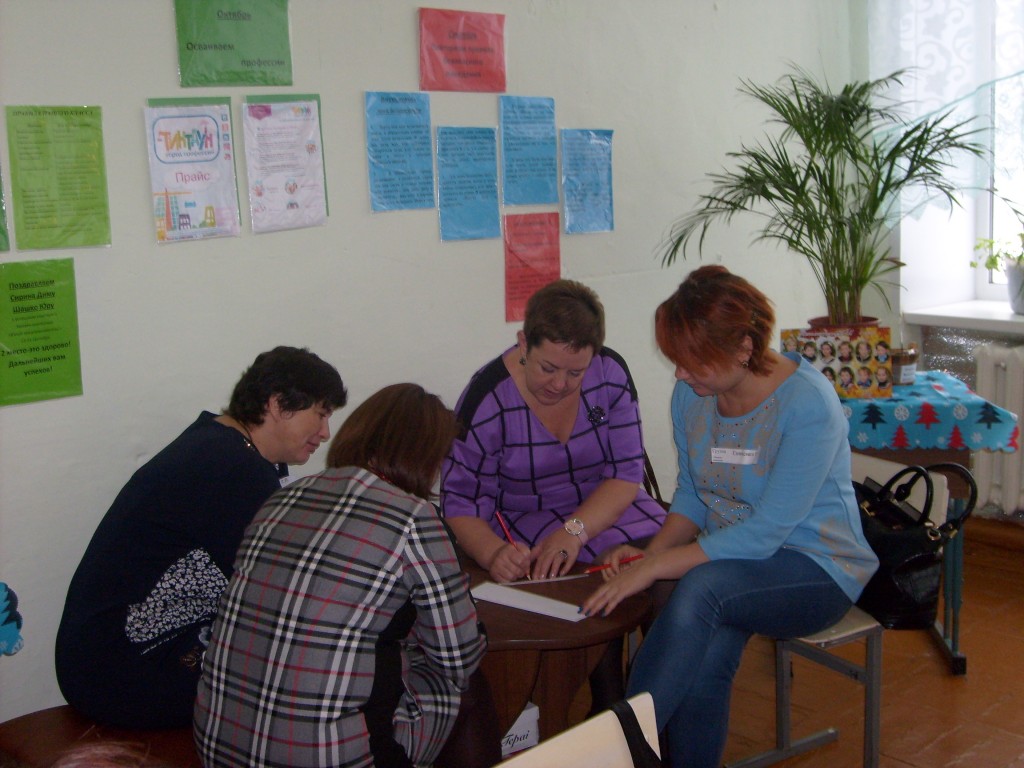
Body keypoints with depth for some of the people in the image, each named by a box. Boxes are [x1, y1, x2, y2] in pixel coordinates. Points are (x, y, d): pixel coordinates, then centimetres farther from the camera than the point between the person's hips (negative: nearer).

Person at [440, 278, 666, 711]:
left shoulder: (611, 373, -9)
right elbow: (461, 502, -13)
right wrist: (492, 554, -34)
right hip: (526, 522, -3)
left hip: (607, 509, 3)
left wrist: (573, 530, -27)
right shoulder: (487, 401, -17)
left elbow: (626, 473, -10)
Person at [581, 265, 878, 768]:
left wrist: (655, 567, -28)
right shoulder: (692, 394, -1)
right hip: (730, 558, 5)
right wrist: (650, 553, -9)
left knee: (702, 587, -35)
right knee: (705, 655, -30)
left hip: (817, 568, -5)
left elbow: (766, 532, -25)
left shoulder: (808, 403, -21)